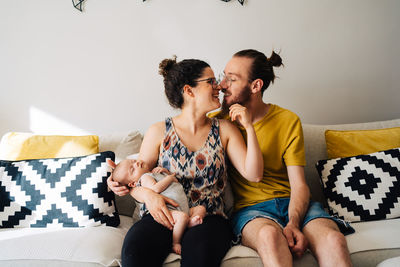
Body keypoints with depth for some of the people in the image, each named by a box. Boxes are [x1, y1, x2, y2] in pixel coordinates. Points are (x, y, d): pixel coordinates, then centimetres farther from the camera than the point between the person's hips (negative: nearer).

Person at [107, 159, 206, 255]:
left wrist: (165, 171, 16)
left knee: (201, 208, 5)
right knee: (182, 216, -34)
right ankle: (175, 243, -20)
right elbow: (156, 188, -22)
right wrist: (170, 177, -8)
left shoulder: (155, 173, 25)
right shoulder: (144, 177, -1)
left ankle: (190, 222, -25)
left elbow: (175, 180, 35)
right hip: (168, 210, -9)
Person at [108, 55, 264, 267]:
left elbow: (253, 175, 0)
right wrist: (148, 195, -14)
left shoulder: (224, 130, 8)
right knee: (134, 248, -31)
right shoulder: (159, 132, 4)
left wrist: (249, 128, -7)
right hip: (165, 217, 0)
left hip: (209, 218, 0)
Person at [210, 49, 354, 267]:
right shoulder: (218, 121, 6)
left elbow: (299, 185, -2)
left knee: (333, 240, -31)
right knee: (269, 234, -37)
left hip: (291, 202, 1)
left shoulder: (288, 121, 4)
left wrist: (293, 224, -20)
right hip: (250, 207, -1)